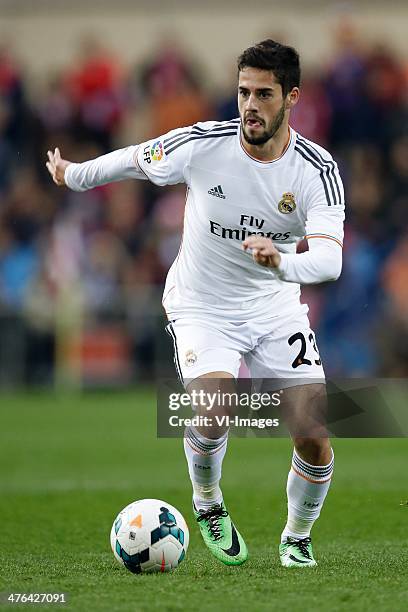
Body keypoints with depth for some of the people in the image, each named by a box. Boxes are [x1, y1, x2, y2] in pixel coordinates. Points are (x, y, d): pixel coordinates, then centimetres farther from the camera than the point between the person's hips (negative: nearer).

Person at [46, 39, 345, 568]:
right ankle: (208, 505, 6)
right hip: (202, 306, -2)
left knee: (314, 437, -9)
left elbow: (328, 258, -29)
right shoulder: (202, 145, -17)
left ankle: (297, 536, 21)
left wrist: (282, 261, -50)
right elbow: (133, 161, 4)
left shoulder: (317, 171, -16)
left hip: (276, 307, 2)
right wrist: (73, 175, 19)